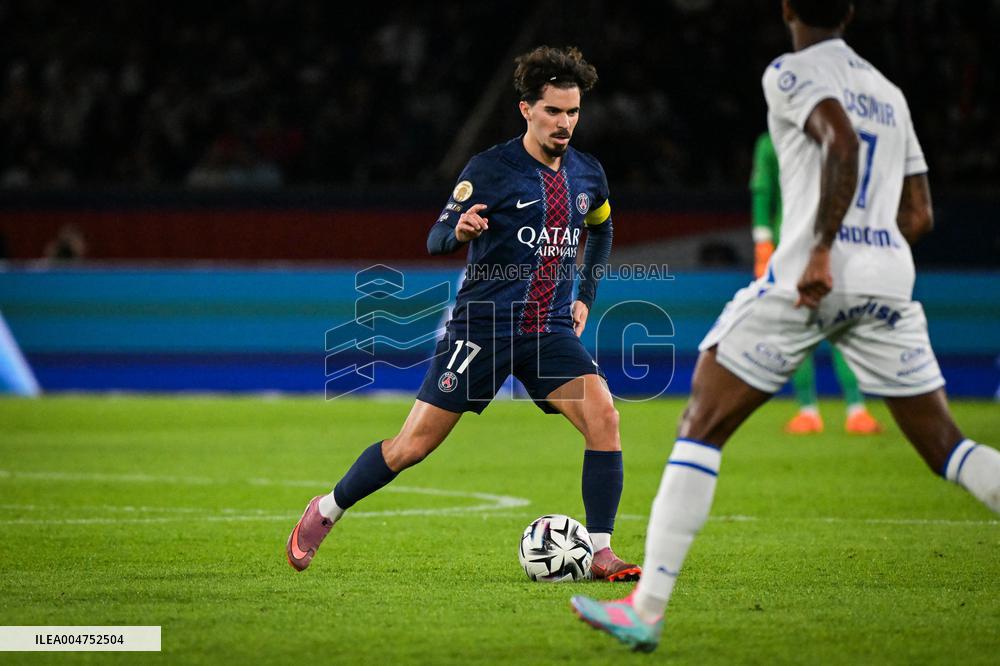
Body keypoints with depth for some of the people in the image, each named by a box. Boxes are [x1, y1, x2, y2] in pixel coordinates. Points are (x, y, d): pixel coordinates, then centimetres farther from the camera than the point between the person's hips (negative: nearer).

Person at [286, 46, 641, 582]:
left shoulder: (588, 175, 8)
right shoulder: (490, 169, -8)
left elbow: (601, 229, 30)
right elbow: (436, 239, -6)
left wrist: (585, 297, 20)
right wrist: (460, 230, -29)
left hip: (551, 330, 4)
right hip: (482, 325, -4)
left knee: (603, 417, -19)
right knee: (412, 446, -3)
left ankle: (600, 553, -11)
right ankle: (325, 512, 20)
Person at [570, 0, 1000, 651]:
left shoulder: (791, 73, 2)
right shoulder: (889, 93, 21)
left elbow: (842, 144, -18)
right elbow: (919, 216, 21)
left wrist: (823, 252, -21)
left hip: (817, 274, -6)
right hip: (890, 276, 6)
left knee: (702, 427, 1)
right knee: (945, 447, 12)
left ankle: (645, 609, -5)